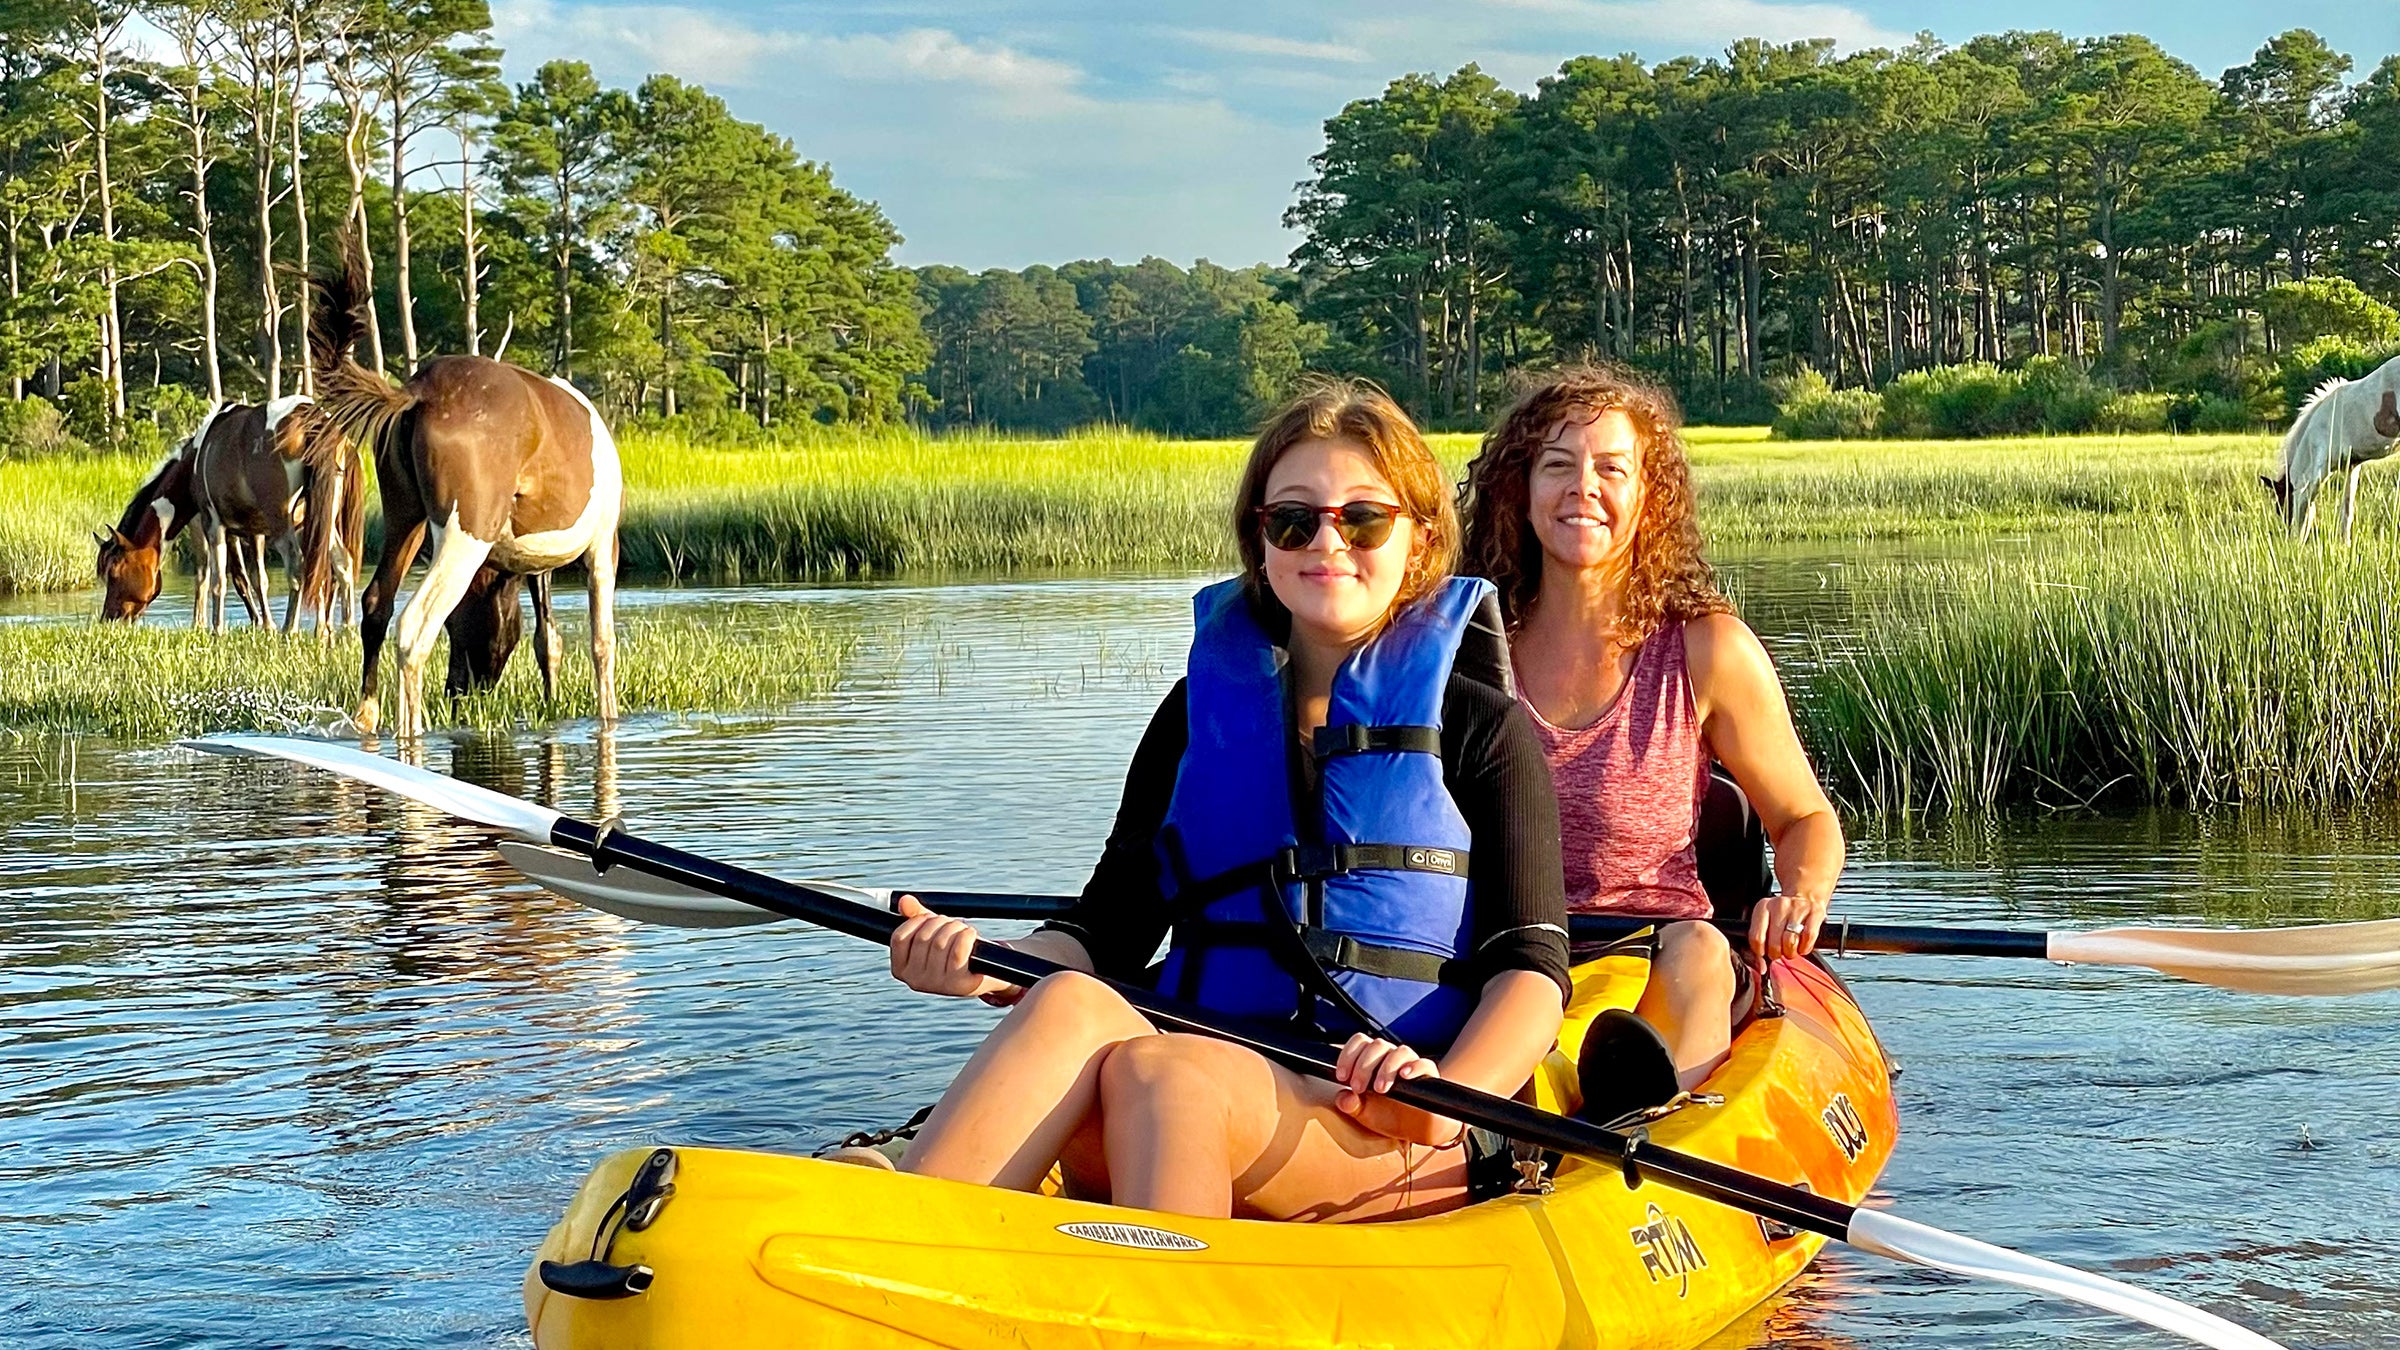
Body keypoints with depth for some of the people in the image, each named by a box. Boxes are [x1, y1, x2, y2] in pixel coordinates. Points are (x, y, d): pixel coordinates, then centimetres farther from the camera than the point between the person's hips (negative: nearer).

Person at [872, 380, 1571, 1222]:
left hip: (1391, 1140, -2)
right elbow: (1108, 930, 15)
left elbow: (1531, 966, 0)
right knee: (1069, 1003, -31)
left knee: (1152, 1071, -33)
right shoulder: (1202, 708, 20)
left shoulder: (1484, 731, 10)